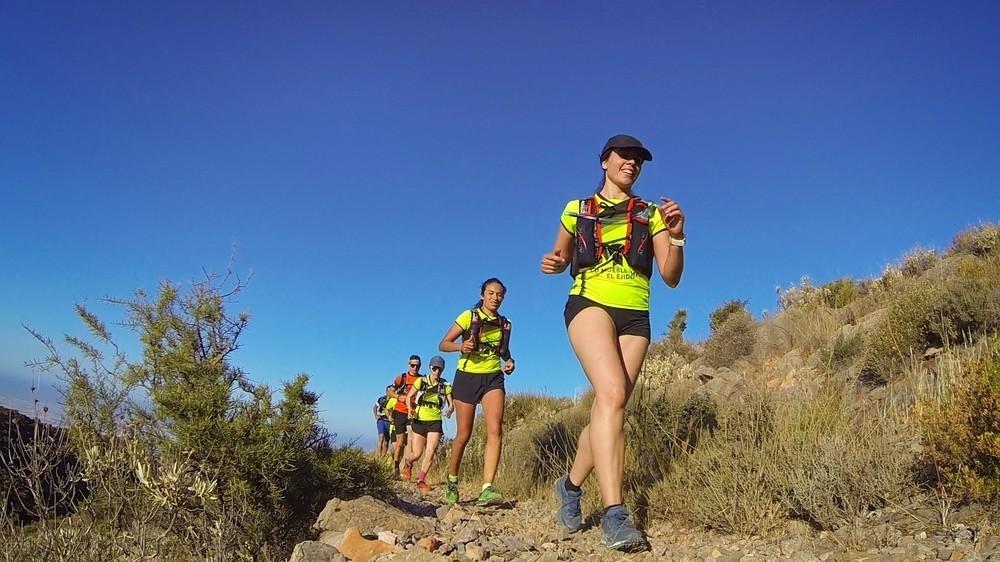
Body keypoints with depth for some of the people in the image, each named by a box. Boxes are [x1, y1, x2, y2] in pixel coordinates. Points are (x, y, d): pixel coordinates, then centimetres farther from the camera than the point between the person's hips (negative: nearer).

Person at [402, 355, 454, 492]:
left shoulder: (446, 386, -2)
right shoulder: (421, 381, -5)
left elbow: (451, 404, -1)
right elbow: (409, 397, 5)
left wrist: (450, 410, -25)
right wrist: (410, 410, -13)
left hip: (435, 422, 1)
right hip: (419, 421, -1)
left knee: (430, 453, -12)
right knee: (416, 455, 1)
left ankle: (421, 480, 7)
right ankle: (408, 461, 38)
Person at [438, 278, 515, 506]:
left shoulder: (505, 324, 8)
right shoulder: (468, 316, -3)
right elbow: (443, 344, -3)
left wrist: (509, 361, 3)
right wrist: (461, 346, -23)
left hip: (493, 378, 3)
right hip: (467, 376, -2)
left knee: (495, 430, -18)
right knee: (464, 435, 2)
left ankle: (487, 489, -21)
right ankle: (452, 481, 26)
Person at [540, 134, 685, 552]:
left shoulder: (650, 214, 14)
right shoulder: (577, 209, 14)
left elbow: (671, 277, 7)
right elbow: (560, 258, 24)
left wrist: (676, 237, -11)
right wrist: (553, 265, 0)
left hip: (634, 315, 3)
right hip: (590, 303, -3)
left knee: (608, 407, 1)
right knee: (612, 393, -27)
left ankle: (571, 485, 27)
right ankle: (614, 514, -30)